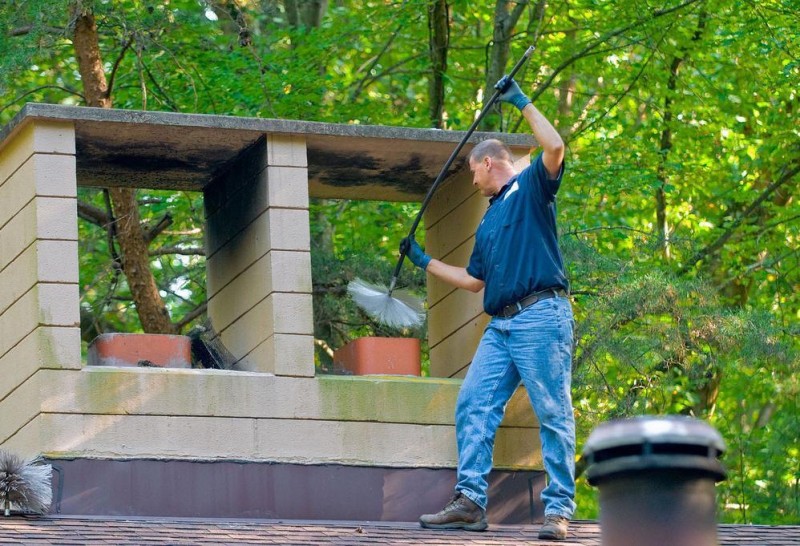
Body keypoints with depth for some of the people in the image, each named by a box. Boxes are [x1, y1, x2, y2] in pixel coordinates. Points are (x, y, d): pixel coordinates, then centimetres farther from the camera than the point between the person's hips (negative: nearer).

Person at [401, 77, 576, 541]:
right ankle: (470, 501, -3)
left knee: (553, 413, -9)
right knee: (473, 407, -1)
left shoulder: (531, 188, 6)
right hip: (501, 325, 9)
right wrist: (424, 261, 37)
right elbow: (474, 279, 32)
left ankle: (559, 509, -11)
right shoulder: (490, 219, 28)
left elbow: (555, 147, -14)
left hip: (542, 316, -9)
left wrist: (522, 102, -7)